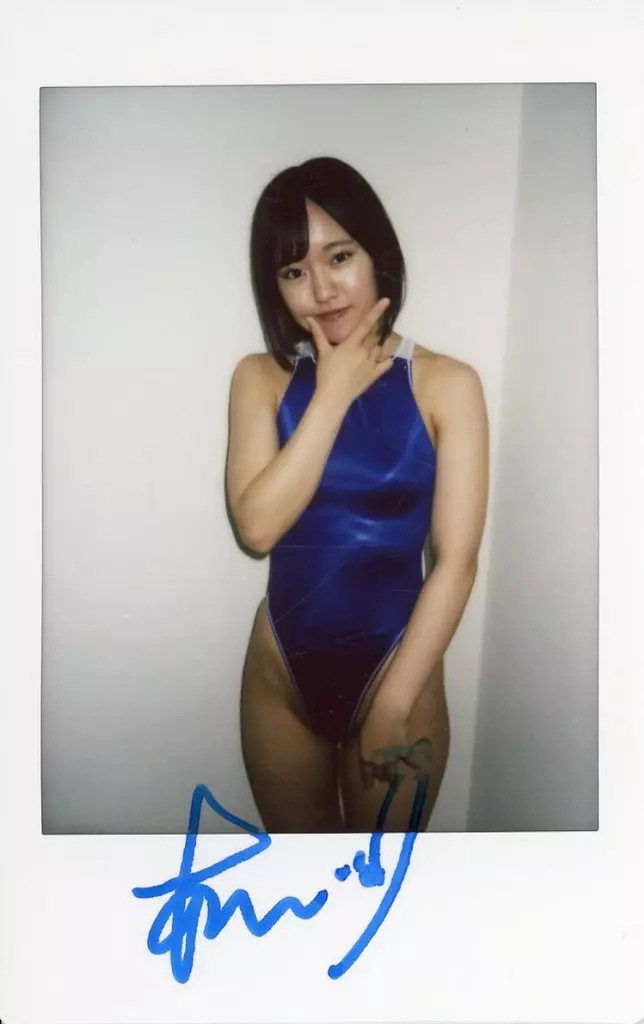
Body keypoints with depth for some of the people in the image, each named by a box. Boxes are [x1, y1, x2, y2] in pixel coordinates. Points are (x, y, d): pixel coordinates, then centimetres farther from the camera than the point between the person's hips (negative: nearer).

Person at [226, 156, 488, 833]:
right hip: (280, 675, 2)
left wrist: (392, 704, -16)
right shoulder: (260, 379, -4)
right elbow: (257, 525, -17)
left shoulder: (447, 385, -11)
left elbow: (456, 560, -14)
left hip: (397, 670, -2)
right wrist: (335, 392, -16)